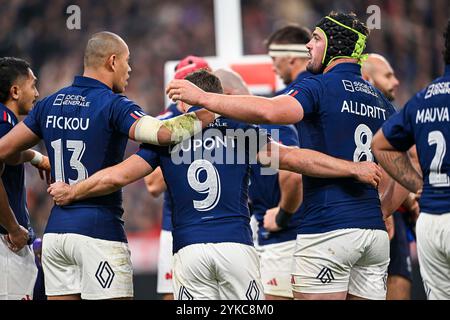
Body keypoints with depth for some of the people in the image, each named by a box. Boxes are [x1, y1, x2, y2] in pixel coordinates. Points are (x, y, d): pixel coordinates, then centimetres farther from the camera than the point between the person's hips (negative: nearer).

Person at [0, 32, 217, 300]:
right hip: (98, 231, -7)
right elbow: (163, 132, -25)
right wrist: (213, 112, -14)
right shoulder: (113, 105, -9)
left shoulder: (50, 104, 11)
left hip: (55, 233, 7)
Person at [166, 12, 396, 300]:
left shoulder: (320, 87, -6)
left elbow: (270, 111, -25)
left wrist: (202, 98, -21)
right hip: (376, 232, 7)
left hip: (327, 231, -7)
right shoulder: (381, 101, 16)